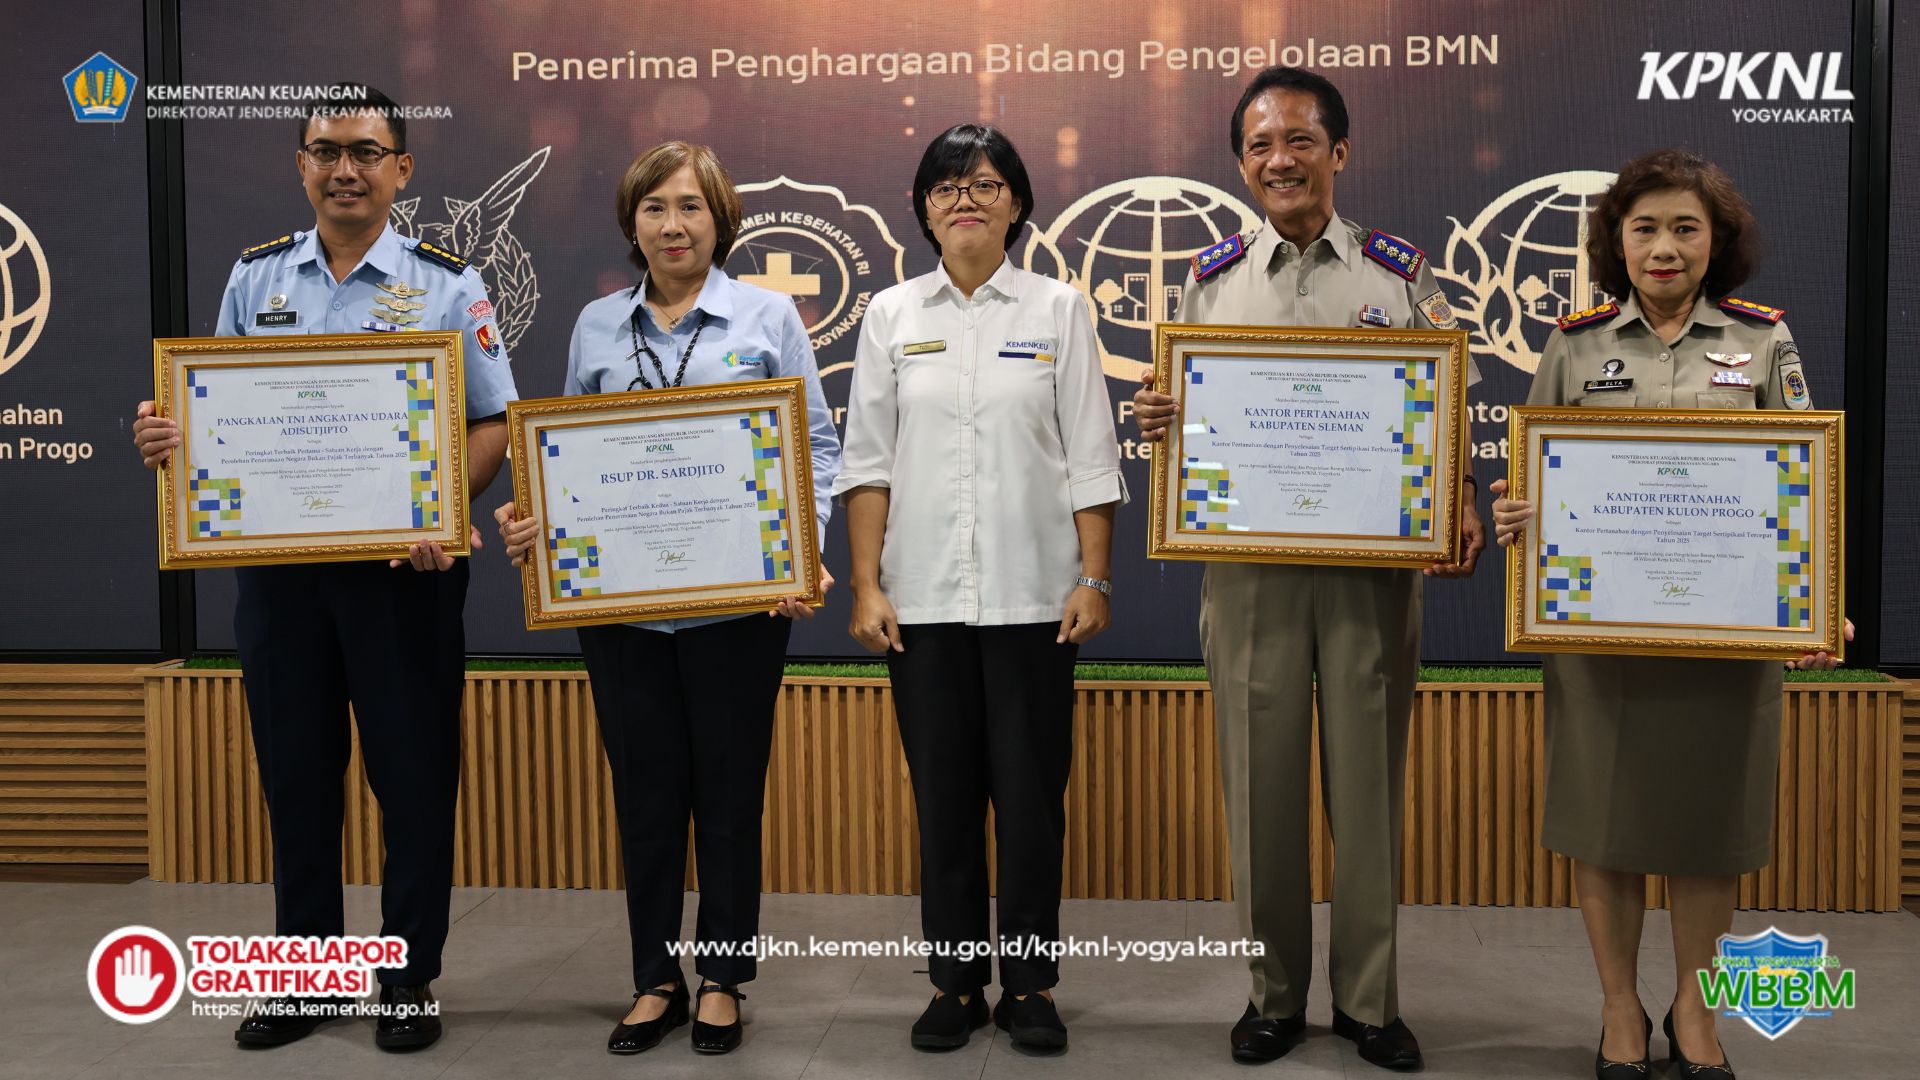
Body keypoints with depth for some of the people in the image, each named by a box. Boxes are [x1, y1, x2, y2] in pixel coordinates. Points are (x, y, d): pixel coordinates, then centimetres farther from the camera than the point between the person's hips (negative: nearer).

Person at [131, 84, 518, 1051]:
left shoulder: (446, 284, -2)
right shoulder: (254, 277, 9)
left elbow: (494, 423, -5)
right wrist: (167, 437, -8)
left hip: (402, 566, -3)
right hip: (275, 561, 3)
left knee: (413, 772, 5)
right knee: (294, 770, 12)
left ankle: (409, 975, 20)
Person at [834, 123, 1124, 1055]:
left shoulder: (1058, 311, 4)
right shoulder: (891, 316, 7)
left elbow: (1090, 460, 1)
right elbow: (867, 462, 4)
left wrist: (1094, 579, -5)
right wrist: (865, 584, -3)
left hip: (1032, 592, -1)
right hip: (923, 594, 1)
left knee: (1032, 794, 4)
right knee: (943, 795, 8)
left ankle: (1028, 983, 18)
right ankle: (954, 981, 21)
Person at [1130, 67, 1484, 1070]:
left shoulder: (1403, 273, 5)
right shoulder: (1211, 278, 9)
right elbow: (1185, 415, 12)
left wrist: (1461, 511, -14)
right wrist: (1155, 418, -11)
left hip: (1375, 562, -1)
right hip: (1249, 564, 1)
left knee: (1368, 779, 7)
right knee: (1262, 780, 6)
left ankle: (1368, 998, 22)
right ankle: (1273, 994, 22)